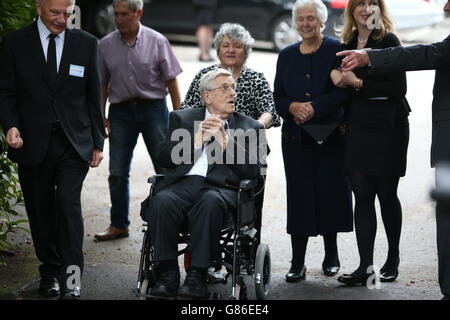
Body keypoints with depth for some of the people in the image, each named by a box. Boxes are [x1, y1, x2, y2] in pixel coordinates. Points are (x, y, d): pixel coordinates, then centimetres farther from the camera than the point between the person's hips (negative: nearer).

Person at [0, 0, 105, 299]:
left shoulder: (86, 43, 6)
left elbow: (93, 96, 8)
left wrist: (97, 142, 7)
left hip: (74, 143, 0)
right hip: (33, 143, 1)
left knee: (69, 202, -14)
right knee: (41, 210, 8)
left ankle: (71, 278, -13)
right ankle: (50, 272, 23)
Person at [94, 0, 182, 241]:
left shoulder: (157, 42, -4)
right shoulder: (106, 45, 3)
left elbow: (171, 80, -2)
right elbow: (102, 84, 10)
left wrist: (177, 115, -5)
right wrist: (101, 115, 4)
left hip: (153, 107, -2)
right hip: (121, 110, 2)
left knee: (166, 169, 2)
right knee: (117, 173, 4)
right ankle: (118, 225, 14)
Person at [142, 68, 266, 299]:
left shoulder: (249, 127, 20)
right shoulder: (182, 118, 23)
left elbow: (252, 171, 6)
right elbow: (165, 157, 9)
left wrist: (225, 141, -3)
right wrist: (197, 139, -1)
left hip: (219, 187, -1)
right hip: (183, 183, 1)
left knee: (210, 202, -37)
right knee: (162, 202, -33)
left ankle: (197, 275, -32)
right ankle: (168, 273, -22)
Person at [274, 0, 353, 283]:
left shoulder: (336, 50, 0)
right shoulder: (287, 56, 12)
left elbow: (342, 92, -8)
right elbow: (278, 97, 11)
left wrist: (314, 108, -18)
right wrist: (292, 107, -10)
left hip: (330, 135, -3)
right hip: (296, 136, 3)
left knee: (330, 191, 2)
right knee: (299, 194, 0)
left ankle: (331, 256, 21)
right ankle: (298, 263, 3)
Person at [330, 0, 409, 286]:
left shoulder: (389, 41, -7)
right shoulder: (349, 44, 11)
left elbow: (398, 88, -14)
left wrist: (358, 83, -14)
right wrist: (339, 75, 0)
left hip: (387, 128, -5)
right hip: (359, 128, 5)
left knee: (386, 195, 5)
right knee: (362, 196, 0)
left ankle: (393, 258, 24)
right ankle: (365, 266, 1)